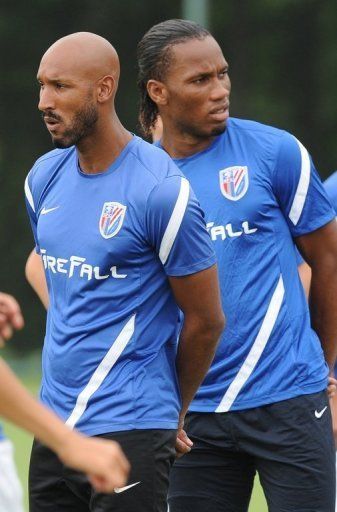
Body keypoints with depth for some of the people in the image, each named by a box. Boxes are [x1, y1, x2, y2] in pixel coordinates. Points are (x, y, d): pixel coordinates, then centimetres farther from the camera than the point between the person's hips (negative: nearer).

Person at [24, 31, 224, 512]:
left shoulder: (161, 191, -12)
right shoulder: (44, 179, 9)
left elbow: (206, 320, -6)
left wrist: (173, 414, 6)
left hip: (129, 431, -7)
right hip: (54, 426, 7)